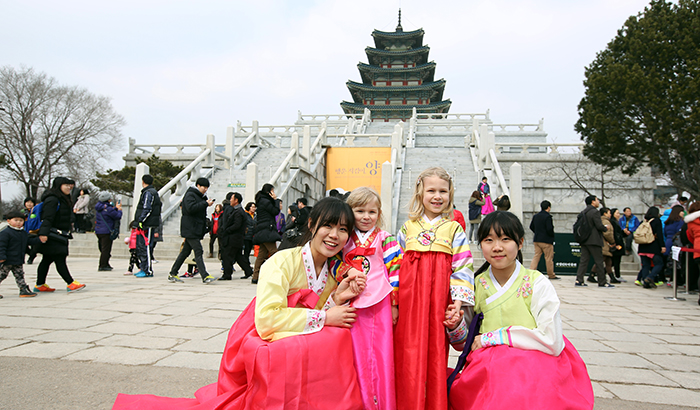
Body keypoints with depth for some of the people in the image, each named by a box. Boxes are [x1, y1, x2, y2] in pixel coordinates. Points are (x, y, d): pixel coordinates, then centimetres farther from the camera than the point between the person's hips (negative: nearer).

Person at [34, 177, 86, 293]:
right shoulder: (52, 199, -12)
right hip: (52, 236, -10)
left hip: (60, 235, 10)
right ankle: (70, 284, -9)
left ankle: (40, 285, 18)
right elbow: (47, 218, -22)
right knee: (60, 260, -8)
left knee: (47, 260, 13)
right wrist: (43, 233, -29)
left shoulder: (63, 200, 19)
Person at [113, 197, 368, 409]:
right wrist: (324, 318, -19)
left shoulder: (335, 272, 7)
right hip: (262, 349, -8)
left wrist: (336, 299, -14)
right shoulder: (283, 262, -14)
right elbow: (266, 319, -23)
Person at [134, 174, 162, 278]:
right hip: (146, 225, 10)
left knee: (146, 247, -9)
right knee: (140, 247, 14)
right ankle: (143, 269, 20)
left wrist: (141, 220, -19)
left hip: (148, 225, -10)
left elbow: (147, 209, -19)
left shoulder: (148, 193, -10)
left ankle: (148, 271, -7)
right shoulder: (154, 192, 20)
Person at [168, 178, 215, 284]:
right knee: (198, 252, -13)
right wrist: (205, 203, -22)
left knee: (185, 251, 13)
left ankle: (172, 274, 21)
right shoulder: (190, 195, -9)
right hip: (190, 229, -10)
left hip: (196, 229, 10)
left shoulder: (200, 196, 20)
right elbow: (191, 208, -25)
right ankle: (205, 276, -16)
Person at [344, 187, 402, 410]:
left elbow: (395, 270, -3)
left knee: (382, 355, 2)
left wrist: (394, 303, -5)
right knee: (357, 356, 8)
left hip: (380, 303, -2)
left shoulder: (385, 239, 0)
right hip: (353, 304, 3)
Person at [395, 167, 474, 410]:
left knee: (436, 353, 3)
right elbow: (395, 264, 12)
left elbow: (462, 267, 2)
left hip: (439, 300, -1)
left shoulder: (454, 229, 6)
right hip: (409, 298, 1)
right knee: (409, 354, 2)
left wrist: (459, 298, -8)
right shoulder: (408, 228, 11)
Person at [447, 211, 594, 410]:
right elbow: (465, 344, 8)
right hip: (487, 367, 3)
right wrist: (456, 327, -15)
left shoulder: (537, 284, -7)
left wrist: (492, 337, -13)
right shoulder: (476, 285, 3)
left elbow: (552, 341, -15)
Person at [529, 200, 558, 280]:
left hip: (537, 240, 6)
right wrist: (552, 235, -1)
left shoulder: (535, 216, 8)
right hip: (546, 241, -6)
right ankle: (551, 275, 14)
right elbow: (549, 229, -19)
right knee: (549, 258, 4)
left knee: (536, 256, 8)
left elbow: (531, 227, 13)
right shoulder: (547, 216, -14)